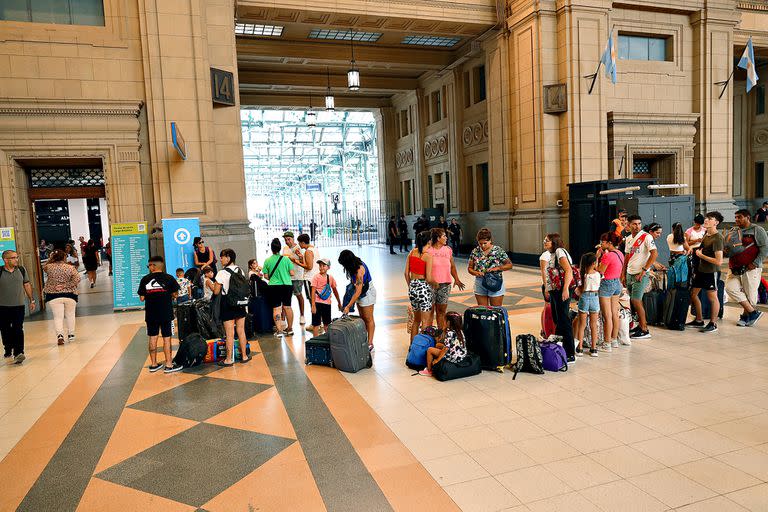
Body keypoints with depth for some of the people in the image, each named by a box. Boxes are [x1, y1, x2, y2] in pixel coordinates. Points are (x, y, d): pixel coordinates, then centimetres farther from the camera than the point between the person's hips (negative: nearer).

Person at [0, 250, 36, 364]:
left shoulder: (21, 269, 3)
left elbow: (27, 285, 13)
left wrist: (32, 300, 13)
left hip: (19, 305, 1)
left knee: (18, 330, -8)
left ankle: (18, 353, -12)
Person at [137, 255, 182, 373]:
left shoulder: (145, 279, -1)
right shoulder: (169, 278, -5)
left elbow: (142, 298, 1)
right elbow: (175, 294, -1)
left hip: (151, 314, 2)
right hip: (165, 313, -2)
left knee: (153, 338, 11)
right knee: (166, 338, 2)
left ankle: (153, 364, 19)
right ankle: (169, 365, 5)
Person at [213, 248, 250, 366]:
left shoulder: (222, 273, -14)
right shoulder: (240, 270, 4)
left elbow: (216, 292, -11)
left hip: (228, 305, -5)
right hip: (240, 303, 5)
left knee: (229, 333, 0)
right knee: (241, 330, 12)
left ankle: (229, 359, 8)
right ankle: (244, 356, 20)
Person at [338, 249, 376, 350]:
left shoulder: (359, 270, -31)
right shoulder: (355, 265, -6)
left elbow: (358, 292, -32)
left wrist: (348, 306, -31)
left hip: (367, 293, -8)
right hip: (359, 292, 9)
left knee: (368, 319, -1)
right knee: (362, 318, 11)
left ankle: (370, 343, 6)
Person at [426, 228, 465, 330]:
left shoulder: (448, 250, 8)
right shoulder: (428, 250, -6)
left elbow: (452, 266, 15)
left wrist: (456, 279, 1)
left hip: (445, 284, 4)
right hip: (432, 284, -4)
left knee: (442, 311, 9)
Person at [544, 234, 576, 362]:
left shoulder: (559, 251, -11)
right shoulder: (552, 254, 17)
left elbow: (568, 270, -21)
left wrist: (565, 289, -27)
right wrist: (548, 290, 21)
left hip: (562, 291, -10)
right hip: (554, 291, 10)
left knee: (564, 321, -8)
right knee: (557, 321, 15)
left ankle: (570, 355, -3)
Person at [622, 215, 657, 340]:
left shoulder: (646, 237, -10)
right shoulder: (628, 239, 12)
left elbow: (654, 254, -16)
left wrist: (643, 271, -18)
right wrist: (623, 274, 14)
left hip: (641, 274, -7)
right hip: (629, 273, 7)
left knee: (636, 301, -9)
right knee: (635, 301, 12)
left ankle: (644, 330, -2)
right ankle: (640, 325, 23)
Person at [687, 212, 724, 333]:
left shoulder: (717, 238, -19)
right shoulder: (706, 235, 7)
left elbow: (719, 261, -25)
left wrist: (701, 255, -17)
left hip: (711, 272, -9)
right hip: (701, 270, 9)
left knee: (712, 297, 2)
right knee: (693, 293, 13)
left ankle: (713, 324, 15)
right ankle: (699, 321, 25)